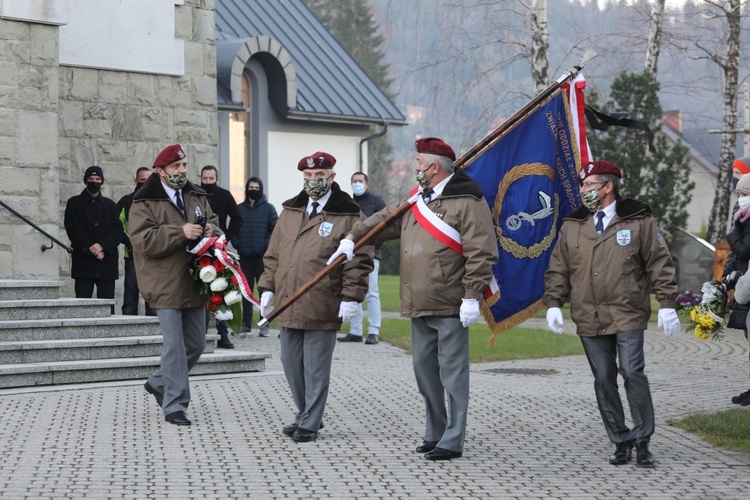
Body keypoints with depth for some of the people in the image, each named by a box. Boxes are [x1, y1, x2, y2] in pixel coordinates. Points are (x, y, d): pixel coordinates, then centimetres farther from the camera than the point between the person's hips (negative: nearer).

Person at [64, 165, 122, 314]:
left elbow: (117, 230, 5)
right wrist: (91, 249, -12)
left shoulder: (110, 205, 17)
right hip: (83, 262, -2)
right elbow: (73, 229, -1)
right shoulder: (74, 203, 10)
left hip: (107, 262, 2)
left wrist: (102, 246, -12)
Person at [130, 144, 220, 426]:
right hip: (166, 285, -7)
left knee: (196, 344, 13)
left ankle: (159, 383, 34)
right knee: (174, 346, -7)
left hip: (194, 284, 7)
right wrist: (180, 232, -24)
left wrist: (211, 231, -7)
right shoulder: (144, 203, -7)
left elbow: (214, 226, 18)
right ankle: (174, 405, 1)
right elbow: (143, 241, -18)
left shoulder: (197, 198, 13)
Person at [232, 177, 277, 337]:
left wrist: (267, 245, -12)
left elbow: (275, 229, -2)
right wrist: (236, 244, -3)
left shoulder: (268, 208, 2)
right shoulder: (239, 209, 10)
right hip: (245, 257, 3)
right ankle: (246, 323, 13)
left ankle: (264, 324, 1)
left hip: (262, 256, -3)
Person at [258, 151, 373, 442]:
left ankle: (310, 424, 12)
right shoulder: (289, 212, 14)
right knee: (291, 364, 13)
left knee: (315, 369, 2)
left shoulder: (348, 216, -4)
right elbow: (273, 254, 18)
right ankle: (305, 414, 29)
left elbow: (359, 260, -7)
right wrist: (267, 288, 10)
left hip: (322, 308, -6)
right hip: (288, 306, 6)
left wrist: (351, 297, -14)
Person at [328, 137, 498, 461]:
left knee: (452, 372, -5)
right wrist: (352, 237, 13)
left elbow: (481, 254, -17)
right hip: (420, 306, 9)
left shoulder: (467, 202, -12)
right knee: (424, 368, 14)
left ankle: (452, 442, -1)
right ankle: (435, 433, 25)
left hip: (451, 307, -9)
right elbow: (385, 220, 27)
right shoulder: (418, 201, 17)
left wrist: (472, 297, -20)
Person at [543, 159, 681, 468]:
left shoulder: (639, 221, 2)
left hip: (627, 316, -3)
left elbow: (660, 264, 2)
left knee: (632, 373, -11)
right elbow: (558, 269, 14)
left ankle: (642, 442, 1)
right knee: (603, 381, 4)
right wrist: (553, 304, 3)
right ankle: (621, 442, 14)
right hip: (589, 319, 4)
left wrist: (667, 304, -4)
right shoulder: (572, 226, 12)